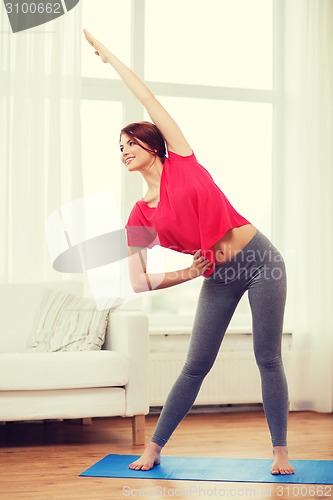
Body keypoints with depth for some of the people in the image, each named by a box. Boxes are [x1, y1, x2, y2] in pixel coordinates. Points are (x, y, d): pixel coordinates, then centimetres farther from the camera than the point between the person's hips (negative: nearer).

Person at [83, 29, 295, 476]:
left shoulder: (182, 162, -2)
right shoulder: (140, 216, 3)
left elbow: (148, 98, -3)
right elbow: (139, 284, 0)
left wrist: (108, 55, 4)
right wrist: (185, 273, -10)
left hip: (259, 258, -3)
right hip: (218, 278, 3)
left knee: (269, 359, -1)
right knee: (195, 366, 4)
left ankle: (281, 453, 8)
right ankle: (154, 449, 16)